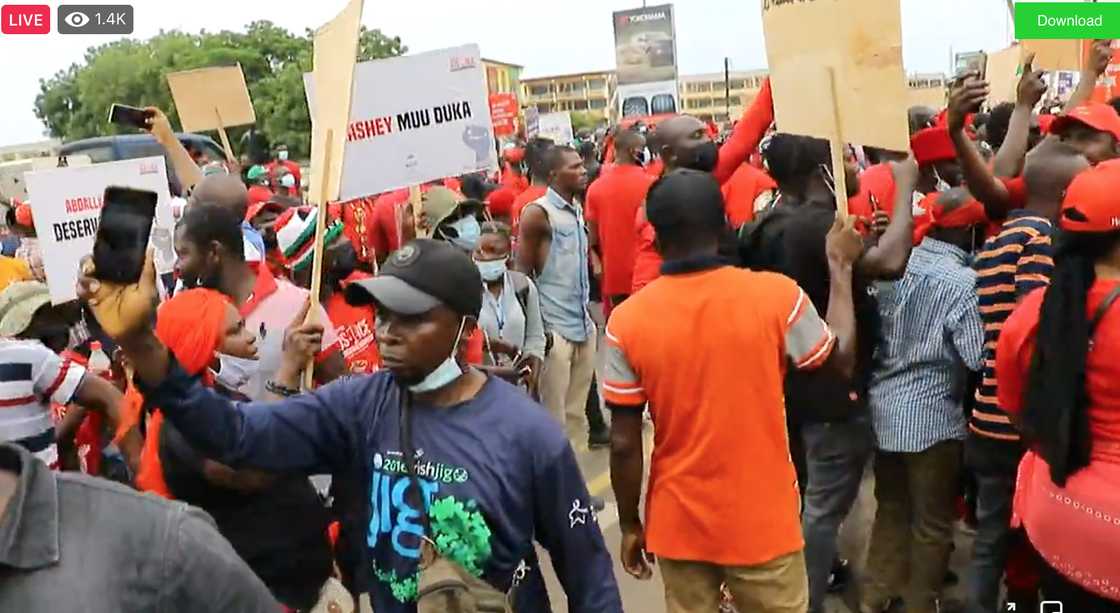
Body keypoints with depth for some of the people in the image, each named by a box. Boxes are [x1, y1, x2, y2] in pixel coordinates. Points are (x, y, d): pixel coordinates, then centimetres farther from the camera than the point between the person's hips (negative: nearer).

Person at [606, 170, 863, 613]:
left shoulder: (627, 320, -13)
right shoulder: (776, 295, -15)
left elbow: (624, 444, -9)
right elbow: (841, 359, 4)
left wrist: (630, 525, 6)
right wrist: (840, 267, 14)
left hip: (678, 525, 1)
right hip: (763, 523, 0)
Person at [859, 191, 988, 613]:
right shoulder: (964, 282, -16)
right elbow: (980, 357, -18)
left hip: (883, 405, 6)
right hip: (932, 414, -6)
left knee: (891, 507, 21)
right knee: (932, 521, 12)